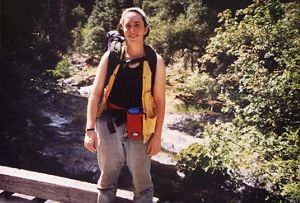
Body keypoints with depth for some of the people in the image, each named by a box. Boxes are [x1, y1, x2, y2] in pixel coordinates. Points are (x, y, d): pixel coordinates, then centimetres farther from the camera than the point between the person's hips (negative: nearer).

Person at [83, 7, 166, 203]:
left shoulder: (155, 61, -3)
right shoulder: (110, 56, -1)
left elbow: (159, 100, -2)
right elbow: (95, 93, -2)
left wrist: (157, 136, -5)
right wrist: (90, 129, -7)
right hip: (109, 124, 1)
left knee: (143, 183, 10)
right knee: (107, 180, 18)